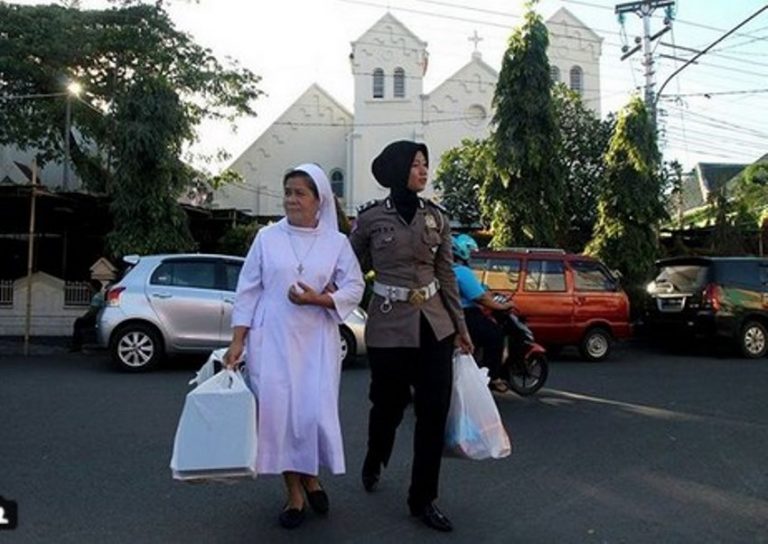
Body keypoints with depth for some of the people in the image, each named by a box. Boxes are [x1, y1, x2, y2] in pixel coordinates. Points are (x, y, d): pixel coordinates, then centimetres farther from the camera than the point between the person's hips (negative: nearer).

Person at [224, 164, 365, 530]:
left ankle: (311, 477, 28)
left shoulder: (337, 242, 4)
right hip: (272, 338, 0)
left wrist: (318, 299, -14)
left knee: (316, 412, -3)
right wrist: (237, 341, -2)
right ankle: (294, 494, 17)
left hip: (317, 340, 0)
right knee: (278, 411, -1)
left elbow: (355, 288, 2)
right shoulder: (267, 238, 3)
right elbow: (248, 291, 3)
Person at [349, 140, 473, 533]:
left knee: (435, 411, 3)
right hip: (388, 325, -3)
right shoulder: (370, 217, -6)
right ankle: (374, 462, 45)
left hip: (435, 325, 3)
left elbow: (446, 276, 9)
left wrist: (460, 326, 10)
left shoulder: (436, 217, 5)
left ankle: (423, 499, 20)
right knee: (389, 404, 11)